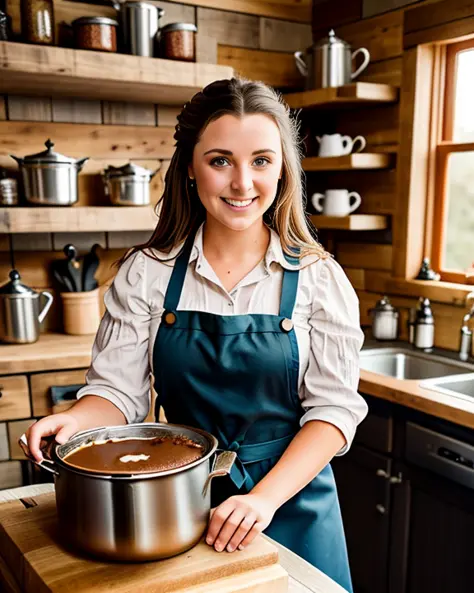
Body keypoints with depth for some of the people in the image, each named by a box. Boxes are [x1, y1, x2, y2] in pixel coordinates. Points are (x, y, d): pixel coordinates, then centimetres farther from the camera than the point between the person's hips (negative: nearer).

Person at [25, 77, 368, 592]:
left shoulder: (319, 279, -8)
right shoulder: (145, 273, -5)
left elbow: (333, 407, -10)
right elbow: (118, 389, -3)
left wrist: (265, 497, -21)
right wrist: (76, 419, -25)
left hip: (291, 500, 0)